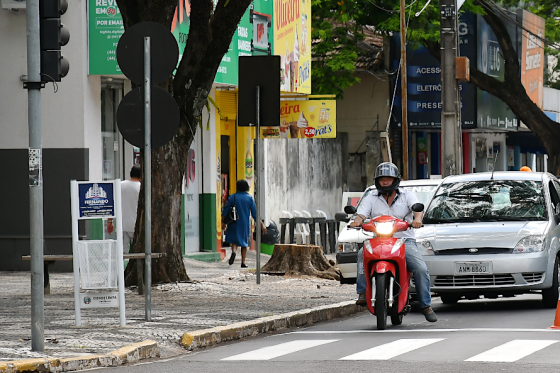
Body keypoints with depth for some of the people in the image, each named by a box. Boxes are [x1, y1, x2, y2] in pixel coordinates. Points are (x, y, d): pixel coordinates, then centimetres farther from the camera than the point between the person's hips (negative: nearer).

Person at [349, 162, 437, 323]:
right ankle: (363, 293, -32)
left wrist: (417, 219, -33)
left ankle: (426, 305, -9)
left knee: (421, 268, -21)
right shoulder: (371, 199, 14)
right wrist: (358, 220, -25)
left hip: (405, 240, -1)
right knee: (362, 254, -31)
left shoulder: (407, 195, 9)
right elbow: (362, 213, 1)